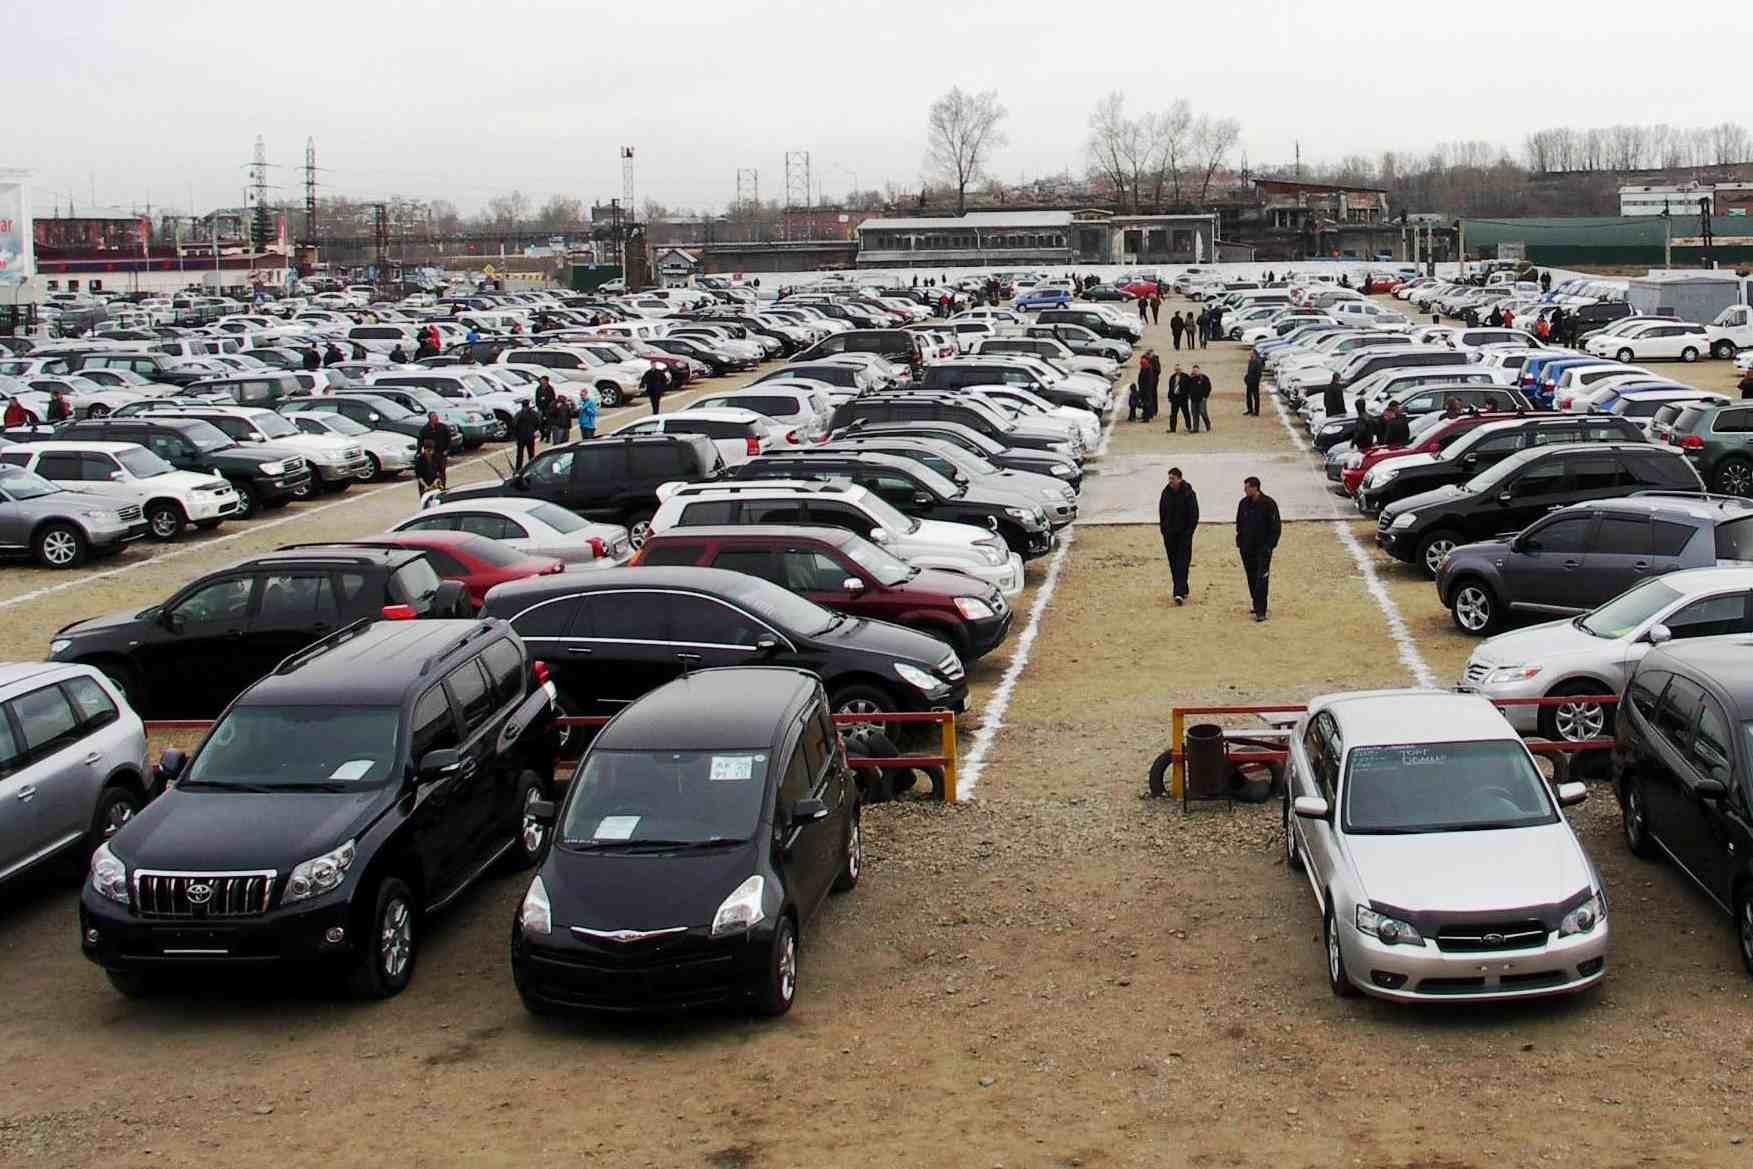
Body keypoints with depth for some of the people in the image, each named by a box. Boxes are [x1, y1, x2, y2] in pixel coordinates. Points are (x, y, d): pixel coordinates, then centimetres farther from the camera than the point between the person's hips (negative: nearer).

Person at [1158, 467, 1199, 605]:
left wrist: (1190, 530, -10)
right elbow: (1161, 512, 14)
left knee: (1182, 563, -10)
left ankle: (1180, 592, -17)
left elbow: (1194, 514, -5)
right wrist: (1163, 528, 6)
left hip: (1184, 533, -5)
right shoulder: (1166, 493, 6)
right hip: (1169, 534, 5)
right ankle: (1183, 589, 20)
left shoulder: (1188, 493, -8)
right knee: (1173, 563, 8)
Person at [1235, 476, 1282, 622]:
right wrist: (1239, 542, 7)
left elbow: (1276, 526, -7)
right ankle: (1257, 605, 22)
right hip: (1247, 548, 5)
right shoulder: (1243, 503, 6)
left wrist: (1270, 545, -13)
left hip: (1263, 548, -5)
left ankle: (1260, 610, -13)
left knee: (1262, 579, -10)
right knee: (1251, 578, 10)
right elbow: (1239, 524, 17)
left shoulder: (1268, 503, -9)